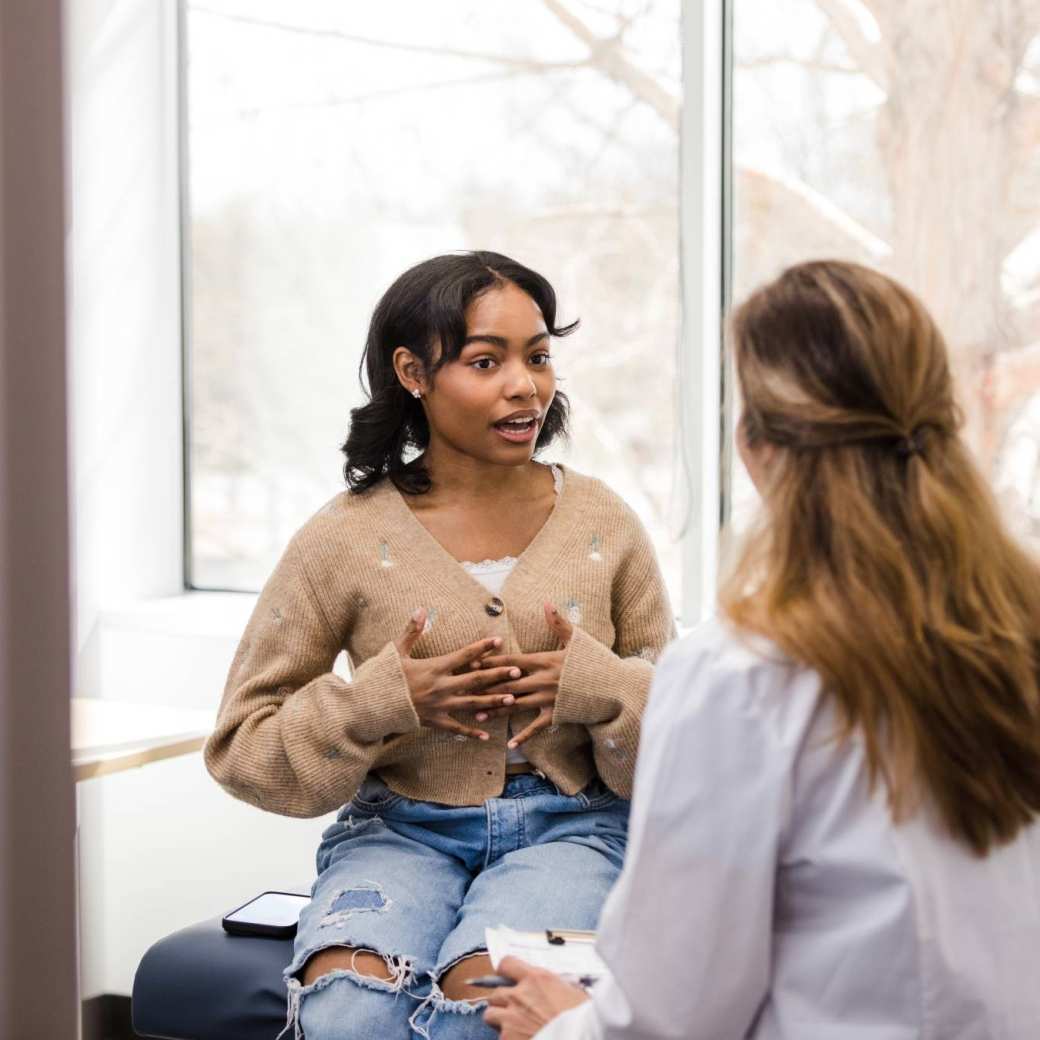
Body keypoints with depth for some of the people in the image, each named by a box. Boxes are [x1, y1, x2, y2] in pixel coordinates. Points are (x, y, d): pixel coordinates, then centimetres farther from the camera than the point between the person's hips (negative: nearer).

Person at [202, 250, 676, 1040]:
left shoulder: (604, 523, 4)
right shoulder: (346, 540, -1)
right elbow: (240, 744, 2)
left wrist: (595, 686, -12)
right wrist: (386, 700, -13)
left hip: (568, 825, 0)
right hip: (400, 828, 0)